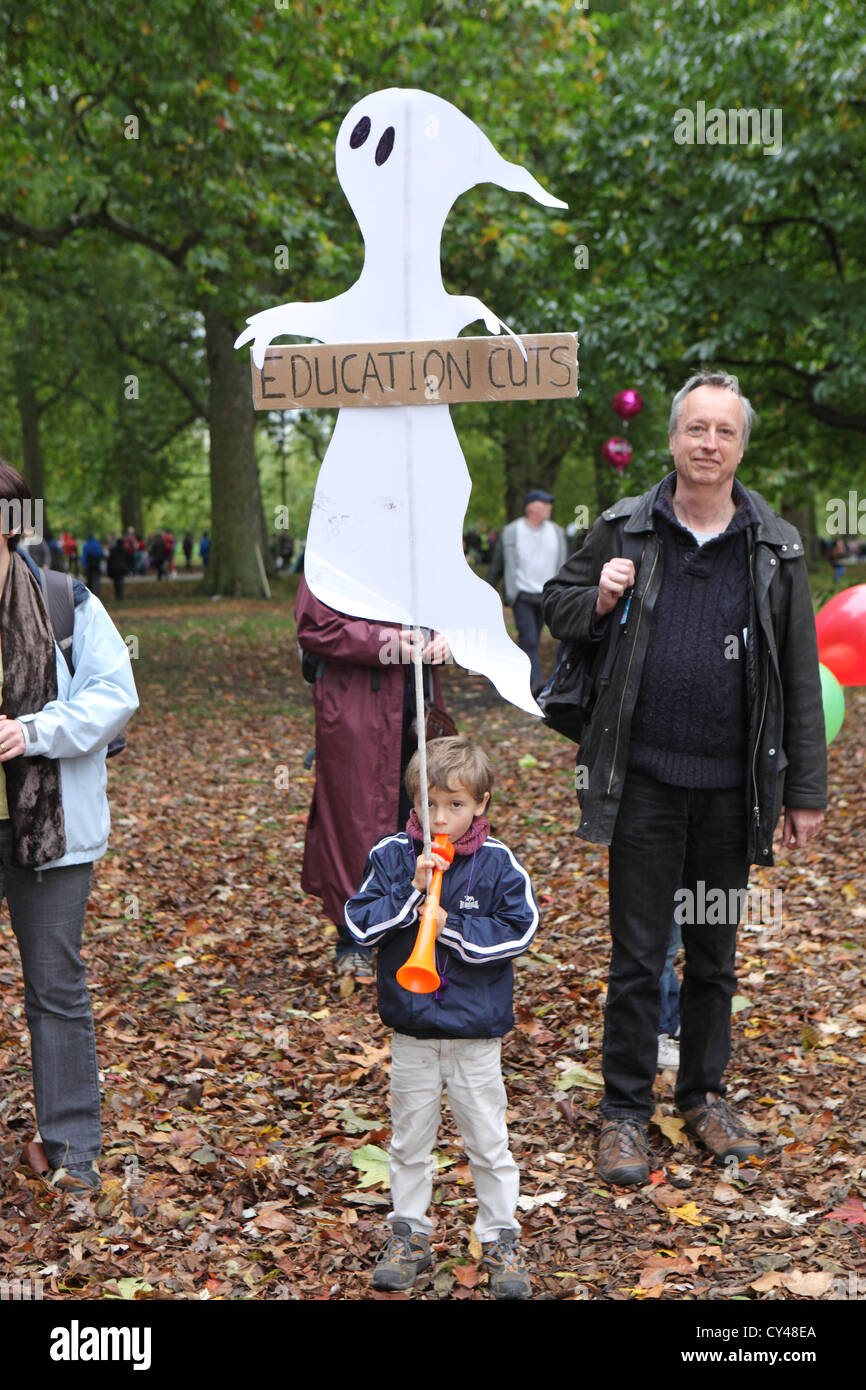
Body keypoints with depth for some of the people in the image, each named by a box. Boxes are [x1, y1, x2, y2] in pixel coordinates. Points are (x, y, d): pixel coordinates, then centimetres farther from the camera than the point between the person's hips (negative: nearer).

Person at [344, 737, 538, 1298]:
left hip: (477, 1033, -1)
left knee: (489, 1144, 9)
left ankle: (502, 1241, 23)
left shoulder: (498, 863, -7)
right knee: (410, 1141, 15)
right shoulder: (391, 856, -4)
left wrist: (450, 926, -18)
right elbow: (360, 924, -9)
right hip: (411, 1031, 2)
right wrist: (411, 891, -21)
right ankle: (410, 1235, 30)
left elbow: (519, 931, -11)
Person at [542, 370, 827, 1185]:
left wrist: (805, 791, 3)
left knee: (715, 953, 14)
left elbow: (800, 679, 5)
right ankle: (625, 1111, 18)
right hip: (644, 780, -1)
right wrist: (599, 601, -10)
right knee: (637, 955, 4)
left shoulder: (775, 549, 3)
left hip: (732, 785, 1)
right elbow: (556, 604, 14)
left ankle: (704, 1096, 31)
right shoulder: (623, 531, 2)